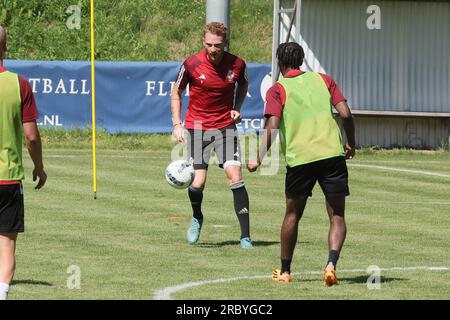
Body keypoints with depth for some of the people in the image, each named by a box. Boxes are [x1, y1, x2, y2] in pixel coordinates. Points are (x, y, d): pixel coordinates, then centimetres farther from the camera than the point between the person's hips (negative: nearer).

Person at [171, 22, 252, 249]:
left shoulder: (237, 64, -8)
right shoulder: (192, 64, -12)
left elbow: (243, 85, 16)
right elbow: (176, 92, 4)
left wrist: (237, 109, 1)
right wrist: (177, 124, -3)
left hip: (226, 125, 1)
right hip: (197, 127, -1)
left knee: (235, 176, -13)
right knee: (198, 182, -9)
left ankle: (245, 236, -9)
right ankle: (197, 218, 26)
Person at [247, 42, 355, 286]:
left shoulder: (277, 89, 6)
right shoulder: (323, 80, 13)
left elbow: (272, 128, -8)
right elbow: (346, 114, 3)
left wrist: (259, 159, -3)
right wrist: (351, 145, 16)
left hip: (299, 158, -1)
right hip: (332, 154, 1)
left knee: (292, 215, 17)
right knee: (337, 216, 4)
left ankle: (284, 271, 24)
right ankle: (331, 263, -19)